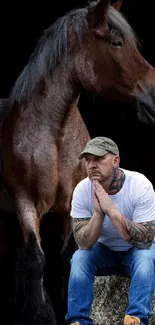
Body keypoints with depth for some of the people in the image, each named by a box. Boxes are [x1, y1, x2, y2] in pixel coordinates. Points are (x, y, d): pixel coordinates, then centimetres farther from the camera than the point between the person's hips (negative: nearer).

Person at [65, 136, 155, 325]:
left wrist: (112, 210, -42)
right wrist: (98, 212, -39)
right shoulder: (82, 190, -19)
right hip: (104, 249, 2)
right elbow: (84, 243, -22)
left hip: (137, 249, -2)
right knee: (79, 257, -27)